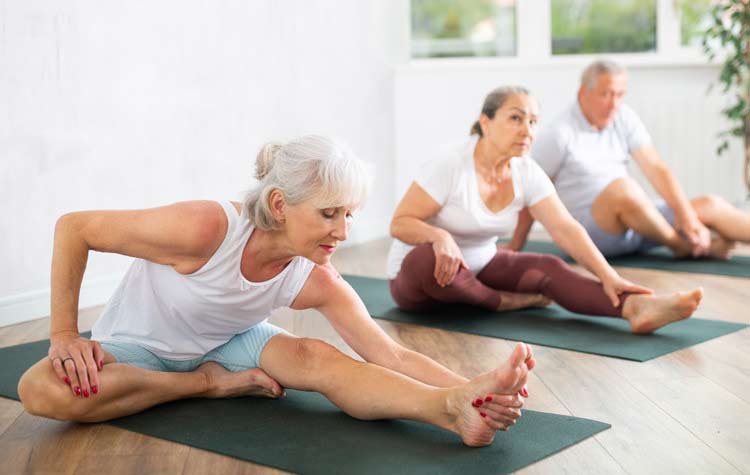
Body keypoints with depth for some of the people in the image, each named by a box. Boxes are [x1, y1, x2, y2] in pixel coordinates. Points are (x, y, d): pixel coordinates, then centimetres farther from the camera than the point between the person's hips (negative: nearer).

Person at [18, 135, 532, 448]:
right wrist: (65, 335, -26)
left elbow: (391, 355, -23)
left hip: (227, 342, 3)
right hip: (136, 346, -2)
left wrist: (471, 387, -41)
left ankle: (457, 406, -47)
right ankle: (209, 383, -22)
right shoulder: (207, 228, -36)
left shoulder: (316, 282, -20)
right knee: (44, 390, -35)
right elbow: (74, 228, -26)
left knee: (318, 357, -28)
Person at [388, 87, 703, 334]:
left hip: (480, 265, 5)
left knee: (548, 268, -21)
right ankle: (506, 302, -18)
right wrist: (440, 236, -41)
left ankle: (636, 307, -43)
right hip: (415, 276, -4)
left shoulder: (527, 173, -6)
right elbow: (399, 224, -20)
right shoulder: (451, 167, -22)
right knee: (429, 259, -41)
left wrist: (608, 277, -26)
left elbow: (566, 228, -13)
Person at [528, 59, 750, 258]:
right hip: (587, 230, -7)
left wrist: (688, 218, -10)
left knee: (711, 206, -3)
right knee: (623, 189, -36)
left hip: (634, 219, 7)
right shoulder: (558, 134, -11)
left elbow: (656, 169, 0)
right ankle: (682, 246, -17)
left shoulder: (623, 117, 5)